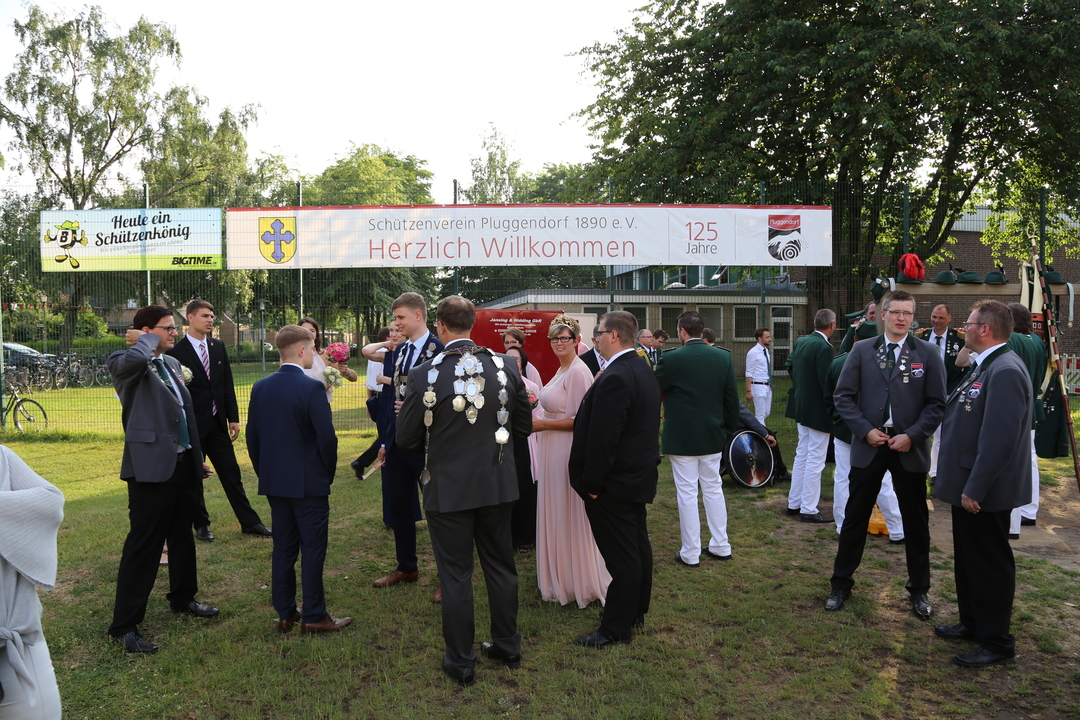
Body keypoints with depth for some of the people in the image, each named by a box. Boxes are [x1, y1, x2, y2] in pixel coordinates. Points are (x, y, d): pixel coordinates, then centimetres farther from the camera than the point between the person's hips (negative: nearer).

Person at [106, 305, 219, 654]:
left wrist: (197, 455, 22)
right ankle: (124, 625, 7)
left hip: (182, 465, 8)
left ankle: (183, 597, 38)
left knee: (182, 535, 20)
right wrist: (146, 339, -16)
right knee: (144, 543, -3)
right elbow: (134, 361, -37)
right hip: (151, 466, -8)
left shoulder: (172, 363, 14)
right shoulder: (125, 362, -10)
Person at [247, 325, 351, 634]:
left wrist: (265, 473, 17)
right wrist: (328, 474, -2)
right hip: (309, 482, -6)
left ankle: (285, 614, 21)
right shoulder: (312, 388, -17)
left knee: (283, 548, 14)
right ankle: (314, 616, 10)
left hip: (273, 481, 6)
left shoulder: (260, 388, 3)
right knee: (313, 549, 3)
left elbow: (252, 436, 8)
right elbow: (327, 438, -17)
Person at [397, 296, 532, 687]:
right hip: (498, 485, 3)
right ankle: (507, 645, 33)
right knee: (501, 566, 19)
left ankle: (460, 662, 23)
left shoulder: (423, 376, -16)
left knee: (455, 575, 10)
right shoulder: (505, 366, -7)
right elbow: (524, 425, 3)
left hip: (448, 489, -3)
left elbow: (407, 438, -7)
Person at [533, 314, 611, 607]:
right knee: (555, 516, 16)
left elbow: (580, 420, -20)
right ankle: (562, 579, 29)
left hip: (570, 453, -10)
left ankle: (581, 583, 16)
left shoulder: (578, 372, -17)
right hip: (554, 452, 10)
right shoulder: (562, 370, 14)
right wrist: (539, 422, 12)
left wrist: (543, 424, -18)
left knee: (571, 519, 1)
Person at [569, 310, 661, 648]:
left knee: (621, 557, 0)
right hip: (638, 478, 10)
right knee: (638, 548, 19)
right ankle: (636, 613, 34)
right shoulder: (644, 371, 9)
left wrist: (592, 484, -17)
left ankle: (617, 628, 11)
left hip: (614, 484, -10)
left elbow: (602, 439, -26)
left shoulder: (614, 379, -24)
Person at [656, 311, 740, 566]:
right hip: (713, 436, 5)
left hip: (681, 437, -5)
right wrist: (729, 429, 14)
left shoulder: (671, 359, -15)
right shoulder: (723, 357, -1)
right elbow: (732, 398, 4)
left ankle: (690, 553, 11)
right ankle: (720, 546, 24)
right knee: (713, 488, 16)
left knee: (687, 493, 3)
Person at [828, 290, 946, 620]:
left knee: (916, 522, 11)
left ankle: (919, 590, 27)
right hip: (868, 445, 0)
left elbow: (936, 403, -2)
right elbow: (843, 396, 0)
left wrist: (912, 436, -13)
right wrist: (866, 430, -10)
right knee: (855, 517, 8)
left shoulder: (928, 353, 0)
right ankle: (841, 583, 21)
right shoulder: (861, 350, 2)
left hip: (909, 447, 0)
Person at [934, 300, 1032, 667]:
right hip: (968, 484, 10)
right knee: (968, 559, 21)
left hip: (982, 491, -10)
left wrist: (975, 488, -25)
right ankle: (972, 623, 36)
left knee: (990, 564, 3)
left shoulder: (1005, 371, -23)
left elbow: (999, 438, -28)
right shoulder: (985, 366, 10)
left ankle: (997, 643, 16)